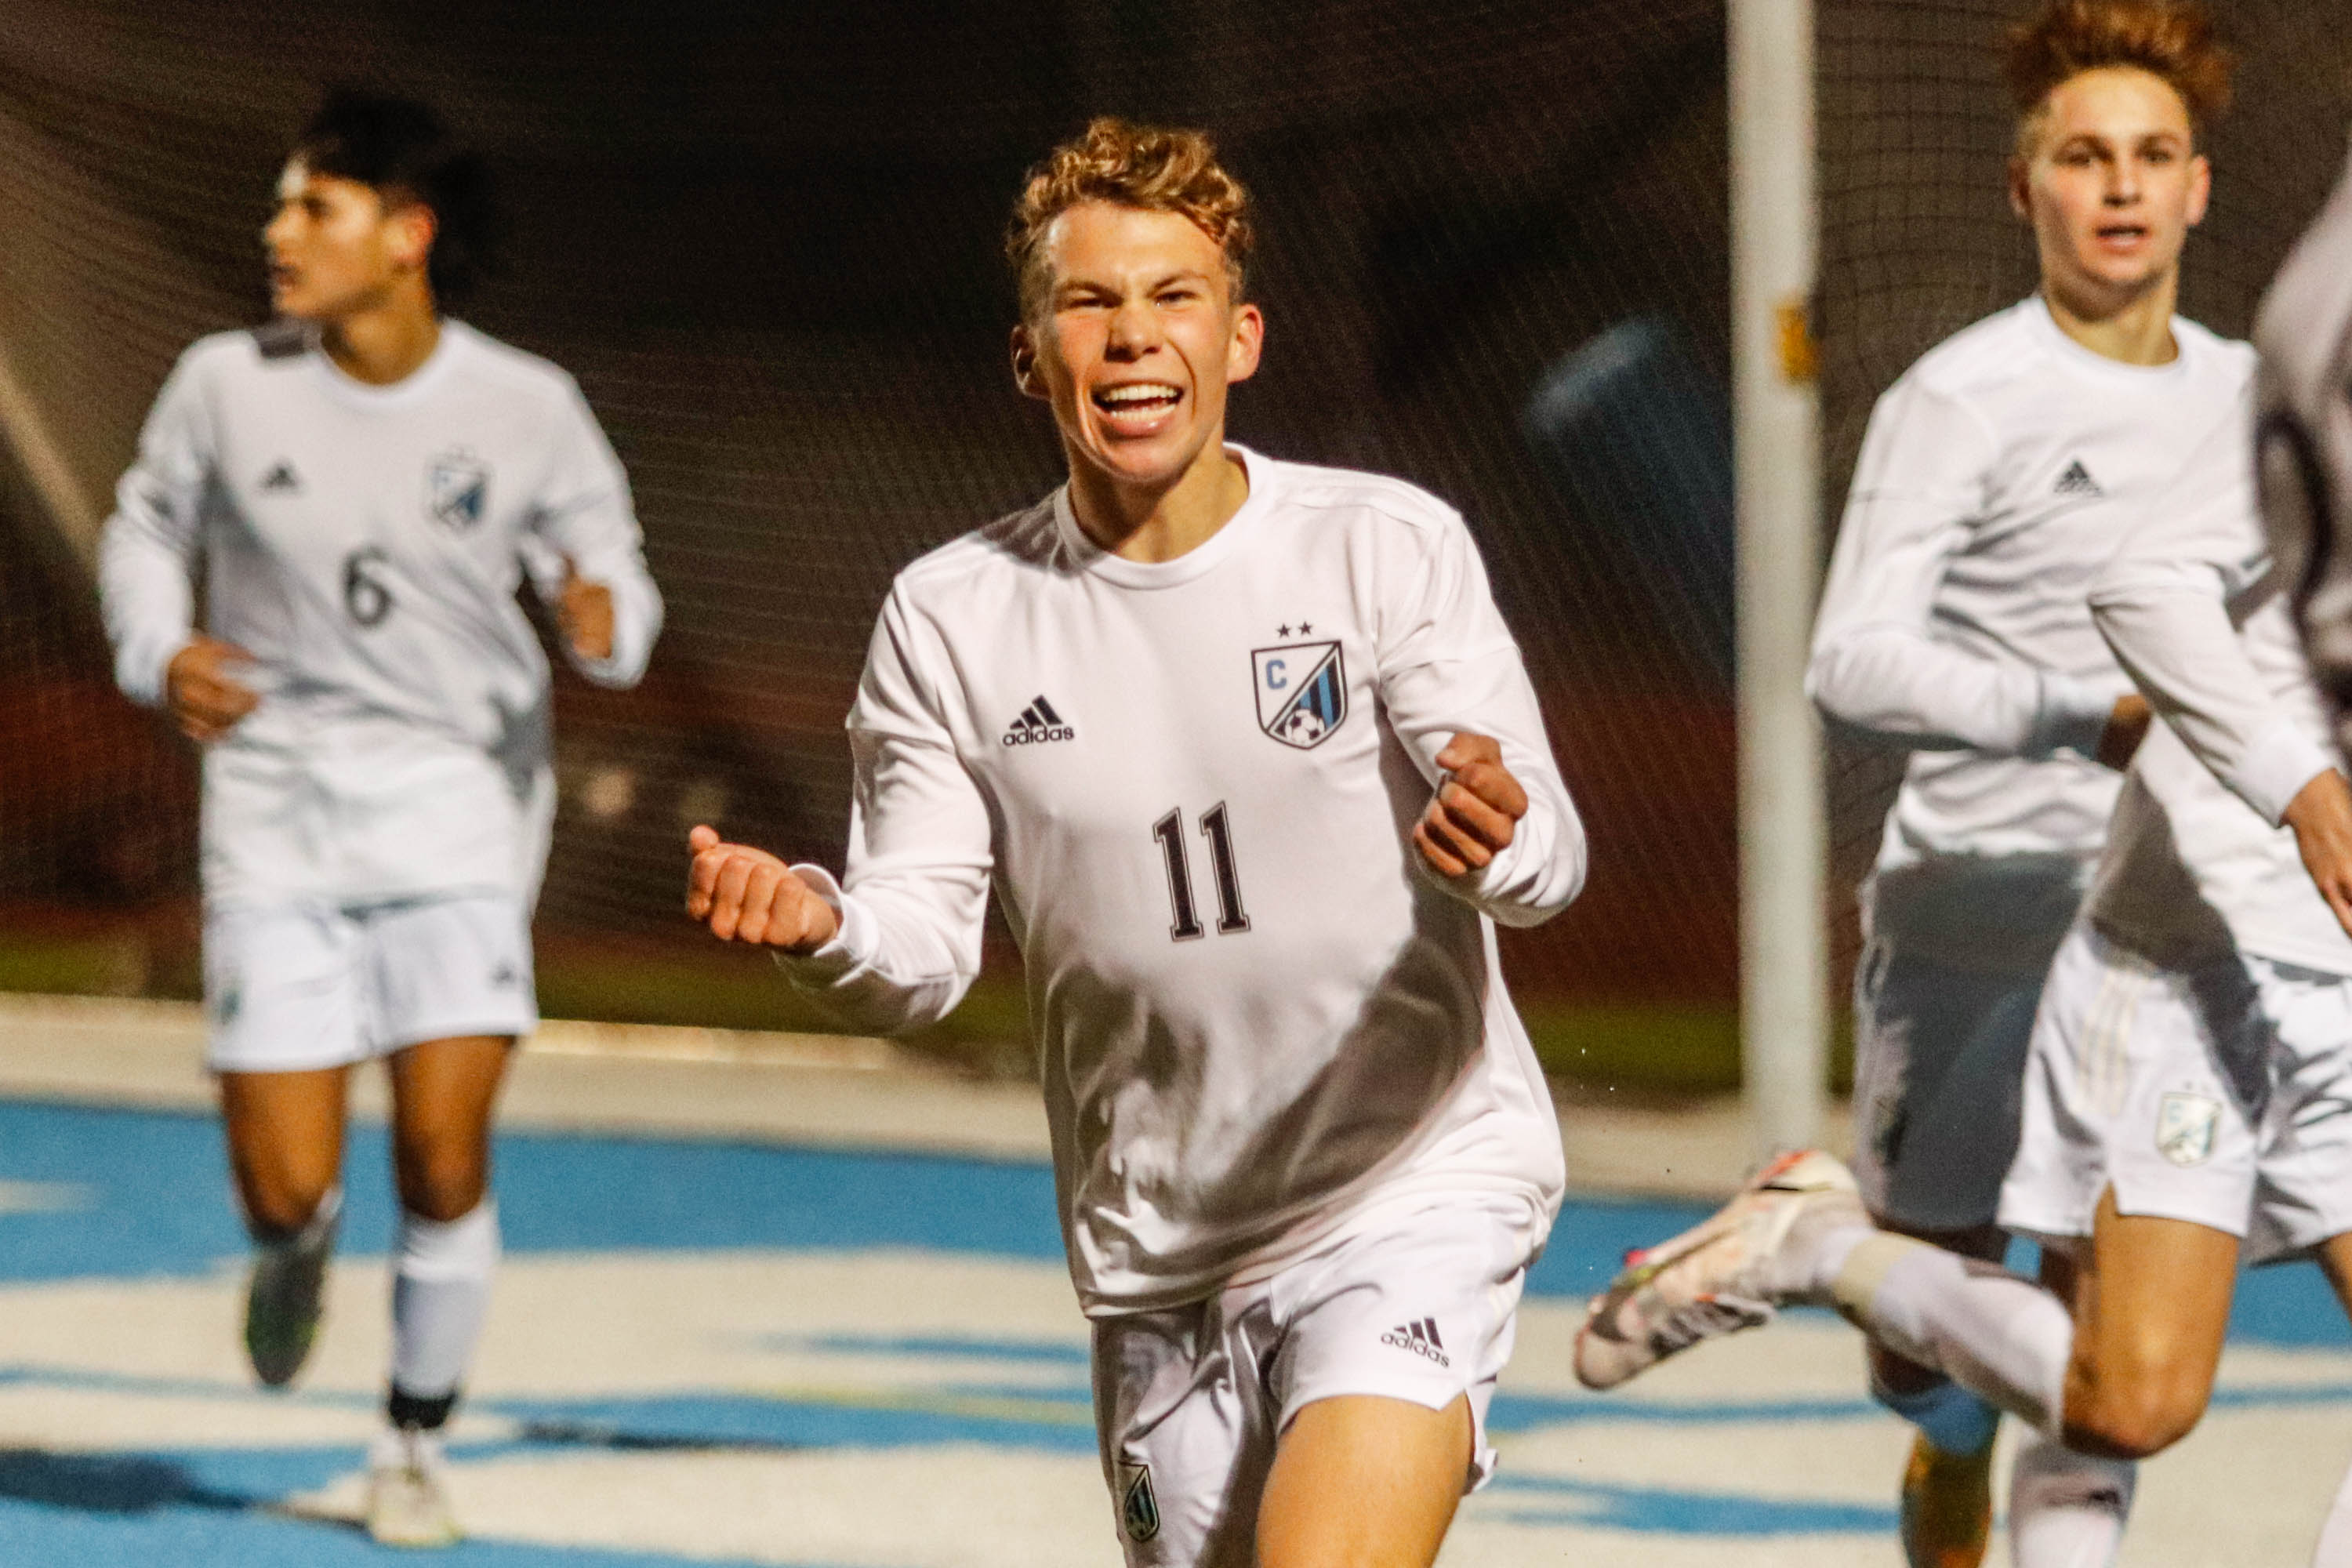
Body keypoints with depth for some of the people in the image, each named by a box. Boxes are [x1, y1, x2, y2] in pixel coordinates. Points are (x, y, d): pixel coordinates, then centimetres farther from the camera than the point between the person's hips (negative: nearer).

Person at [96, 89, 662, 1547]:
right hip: (277, 810, 1)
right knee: (287, 1189, -5)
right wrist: (162, 651, -7)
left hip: (457, 804, -1)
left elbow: (605, 553, 5)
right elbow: (147, 527, 12)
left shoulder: (525, 409, -6)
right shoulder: (230, 385, -4)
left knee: (447, 1158, -10)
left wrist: (609, 621, -18)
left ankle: (417, 1440, 15)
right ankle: (300, 1246, 35)